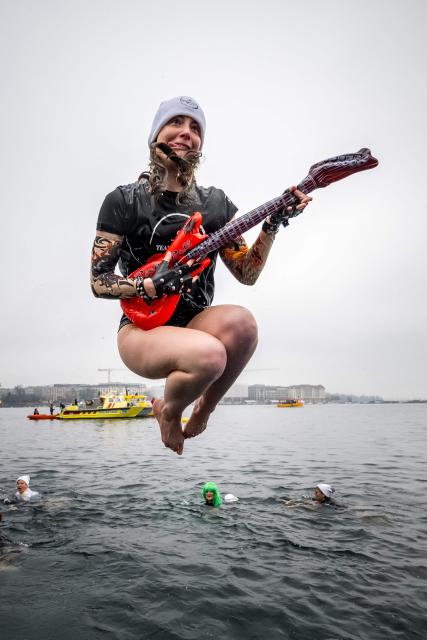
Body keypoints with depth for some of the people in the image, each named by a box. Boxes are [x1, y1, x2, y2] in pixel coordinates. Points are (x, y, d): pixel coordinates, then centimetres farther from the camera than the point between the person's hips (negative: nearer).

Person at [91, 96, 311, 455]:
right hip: (142, 328, -3)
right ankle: (169, 412, 1)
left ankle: (202, 413, -5)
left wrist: (273, 223, -8)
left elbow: (247, 273, 4)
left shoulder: (216, 203, 8)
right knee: (209, 355, -35)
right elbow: (98, 281, -3)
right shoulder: (125, 201, -3)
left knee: (240, 322, -33)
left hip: (196, 323, 3)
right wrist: (153, 285, -19)